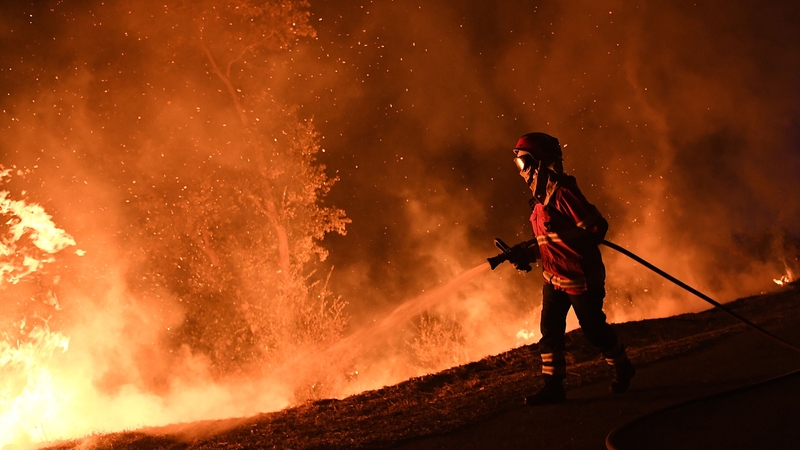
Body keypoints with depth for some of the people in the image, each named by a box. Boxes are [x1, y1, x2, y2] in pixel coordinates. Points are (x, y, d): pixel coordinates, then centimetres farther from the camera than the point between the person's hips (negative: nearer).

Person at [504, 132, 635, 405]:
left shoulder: (563, 193, -22)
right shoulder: (540, 199, 8)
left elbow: (597, 227, -24)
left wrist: (562, 234, -26)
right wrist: (525, 253, 6)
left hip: (581, 278, -9)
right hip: (554, 279, 9)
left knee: (594, 331, 6)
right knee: (550, 330, 3)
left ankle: (622, 368, 31)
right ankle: (553, 387, 9)